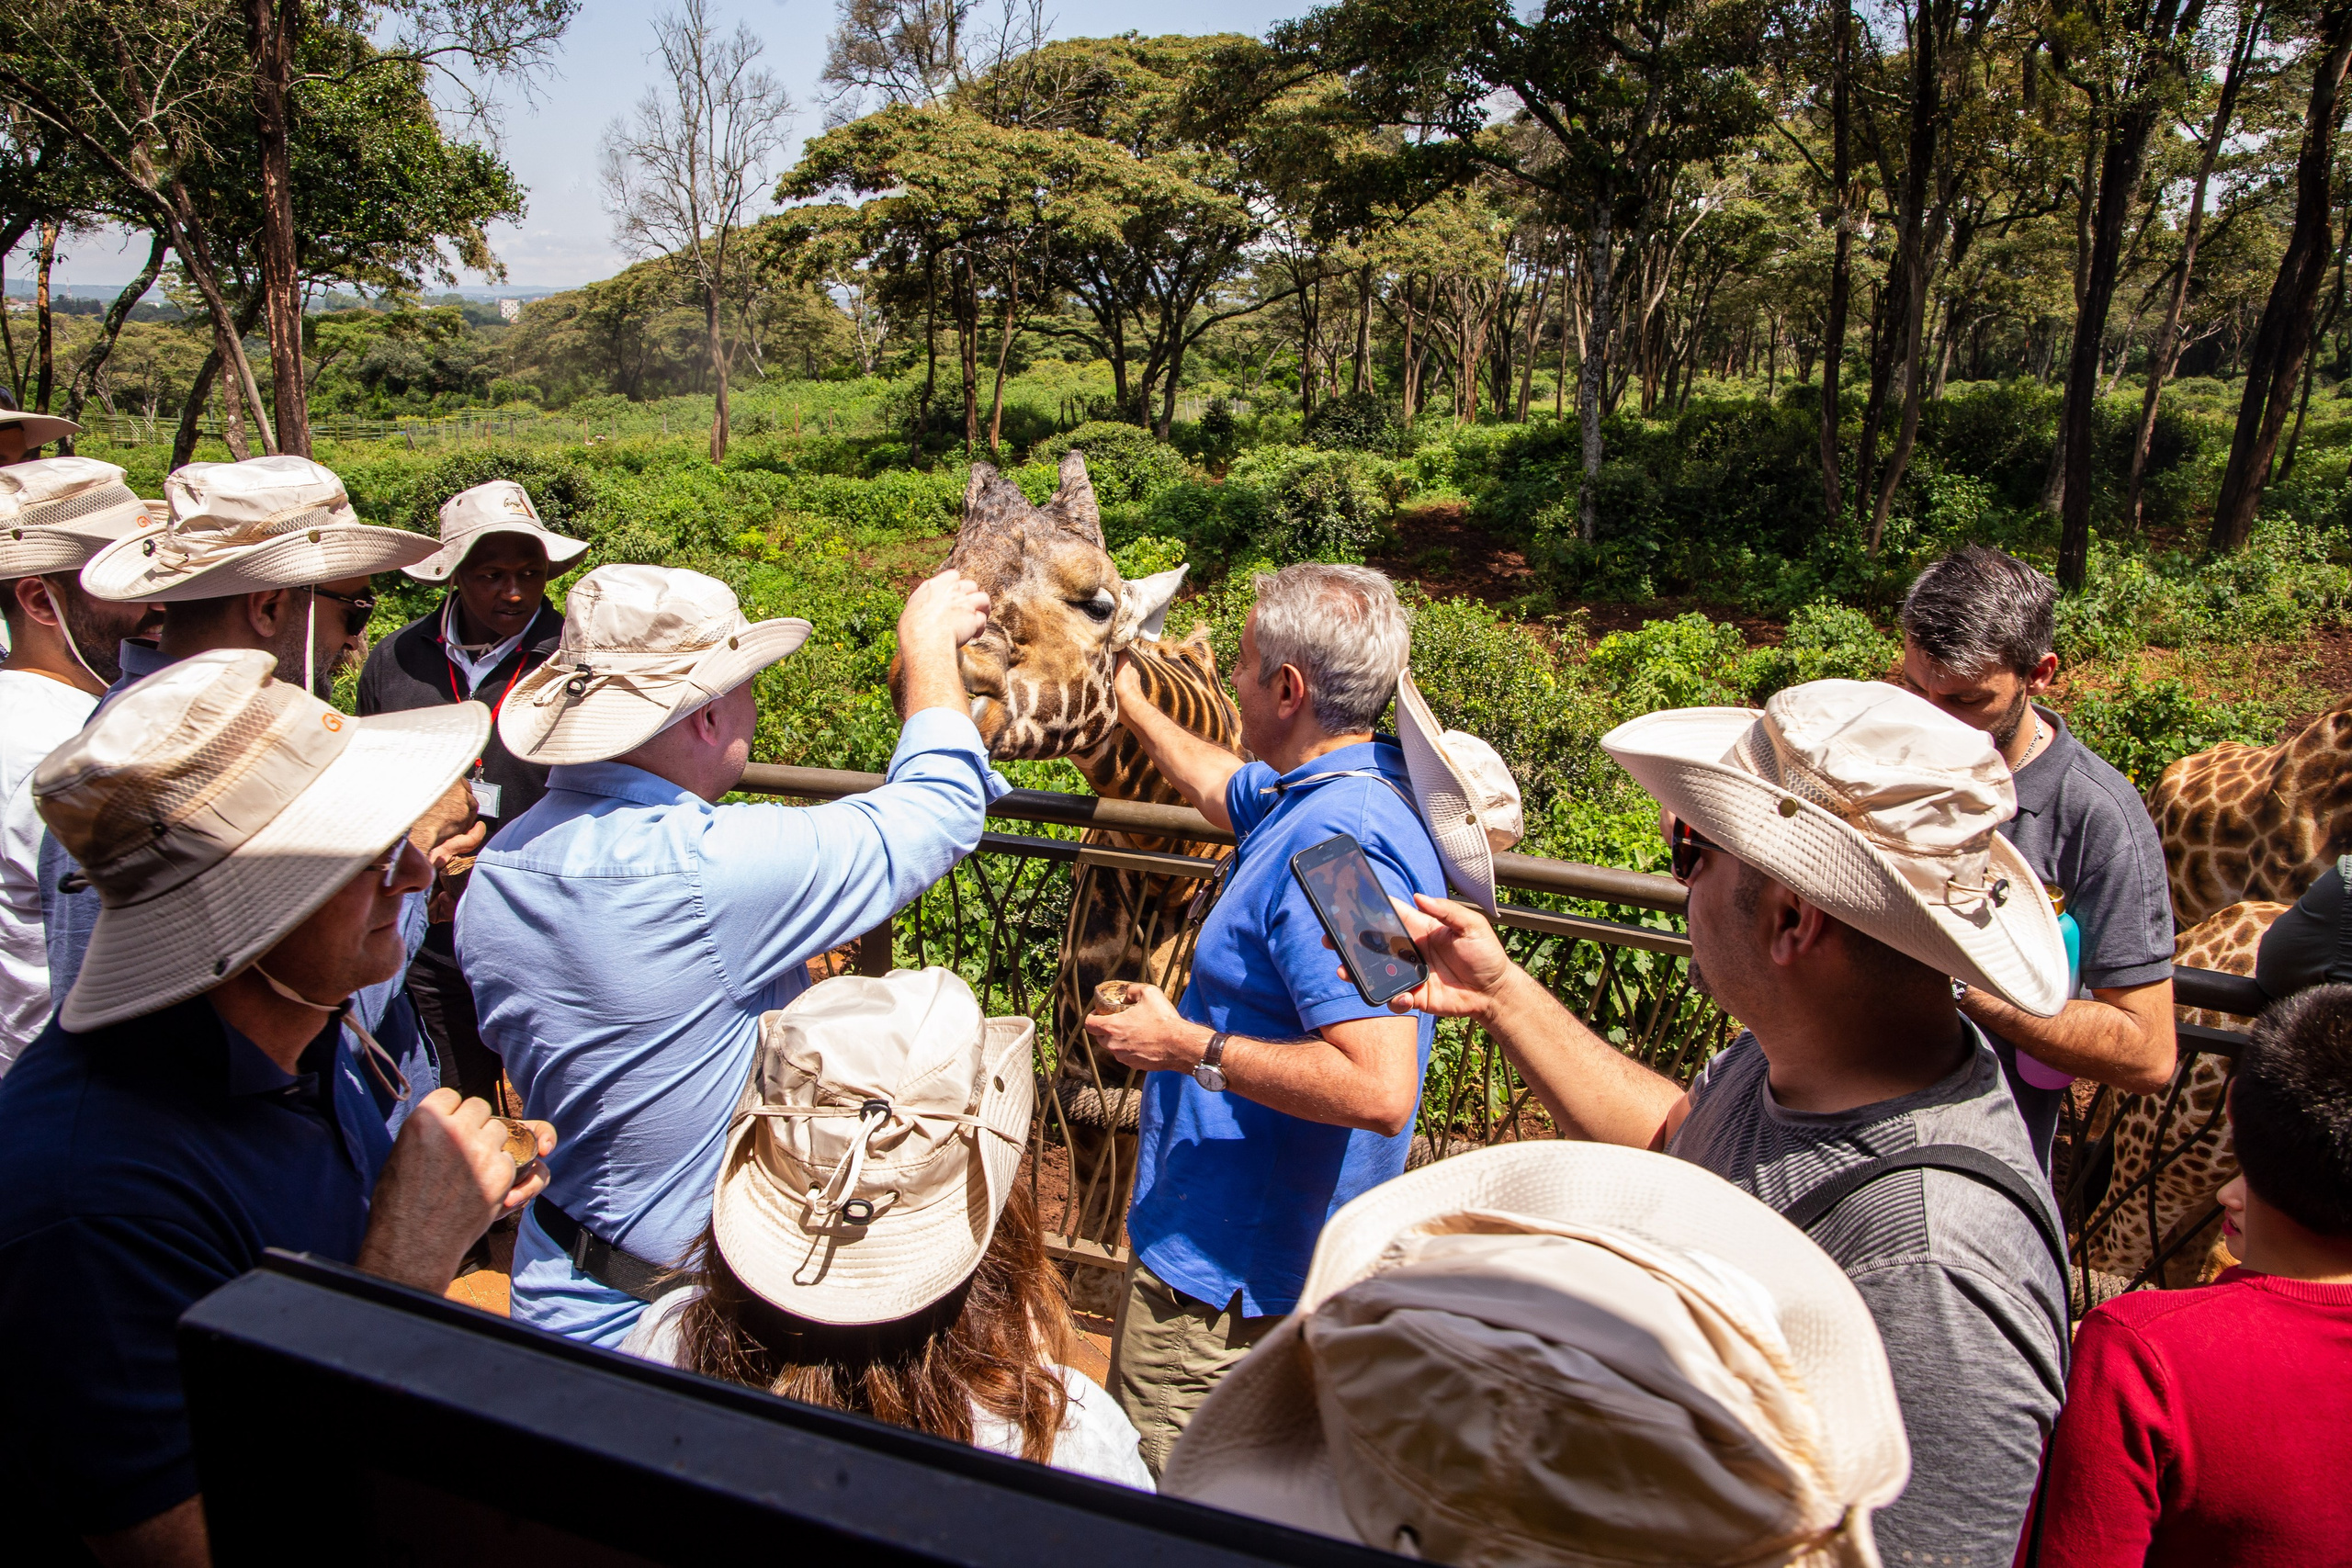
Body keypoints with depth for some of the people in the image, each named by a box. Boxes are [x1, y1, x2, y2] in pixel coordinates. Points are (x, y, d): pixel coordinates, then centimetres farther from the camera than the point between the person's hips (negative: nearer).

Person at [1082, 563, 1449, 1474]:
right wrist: (1131, 704, 37)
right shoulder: (1325, 788, 3)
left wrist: (1187, 1047, -27)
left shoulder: (1333, 849, -30)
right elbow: (1220, 787, 27)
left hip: (1226, 1268, -10)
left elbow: (1377, 1090, -36)